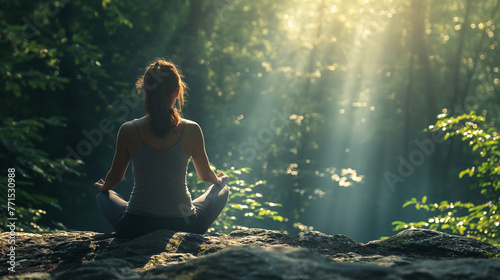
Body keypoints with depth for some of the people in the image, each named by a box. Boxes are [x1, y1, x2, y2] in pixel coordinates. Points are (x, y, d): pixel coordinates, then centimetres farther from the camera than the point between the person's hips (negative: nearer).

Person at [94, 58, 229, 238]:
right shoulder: (191, 131, -10)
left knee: (104, 196, 34)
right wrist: (219, 180, 32)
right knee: (222, 190, 29)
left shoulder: (128, 131, -10)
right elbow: (205, 175, 7)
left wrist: (103, 187, 31)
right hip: (183, 227, -1)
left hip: (134, 229, 1)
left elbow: (115, 177, 5)